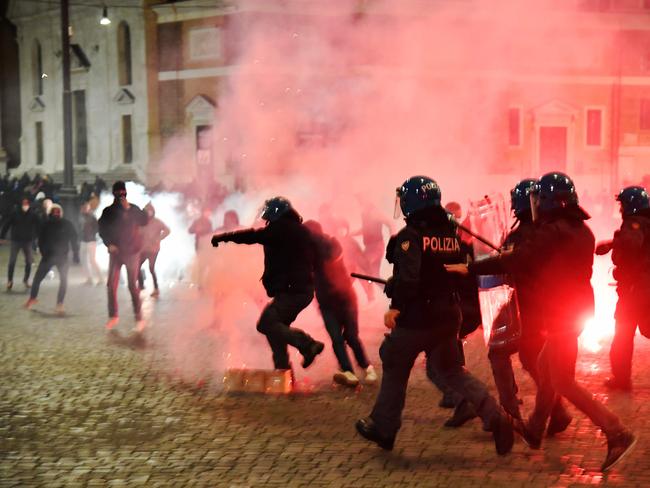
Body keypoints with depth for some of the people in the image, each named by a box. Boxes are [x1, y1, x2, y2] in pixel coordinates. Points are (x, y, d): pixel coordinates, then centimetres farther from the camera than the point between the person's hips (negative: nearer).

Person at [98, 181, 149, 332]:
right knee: (111, 285, -2)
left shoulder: (133, 209, 1)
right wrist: (109, 244, -10)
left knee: (132, 285, -6)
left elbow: (144, 222, -15)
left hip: (131, 251, -3)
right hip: (115, 252, 3)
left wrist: (129, 209, -21)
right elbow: (102, 229, 6)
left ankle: (139, 318, -3)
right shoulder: (108, 211, 7)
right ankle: (113, 316, 10)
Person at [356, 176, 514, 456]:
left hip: (415, 317, -6)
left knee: (395, 369, 12)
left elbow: (408, 277, -26)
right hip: (447, 315, 6)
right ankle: (494, 416, -4)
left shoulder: (411, 235, -14)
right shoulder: (452, 233, 7)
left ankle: (383, 429, 24)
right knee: (452, 370, 14)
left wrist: (396, 306, -19)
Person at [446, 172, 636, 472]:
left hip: (562, 315, -9)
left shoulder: (552, 232, -19)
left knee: (563, 383, -4)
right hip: (578, 308, 9)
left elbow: (514, 261, -21)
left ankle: (617, 435, -10)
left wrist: (470, 268, -16)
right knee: (545, 367, 21)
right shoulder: (581, 230, 8)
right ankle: (534, 431, 33)